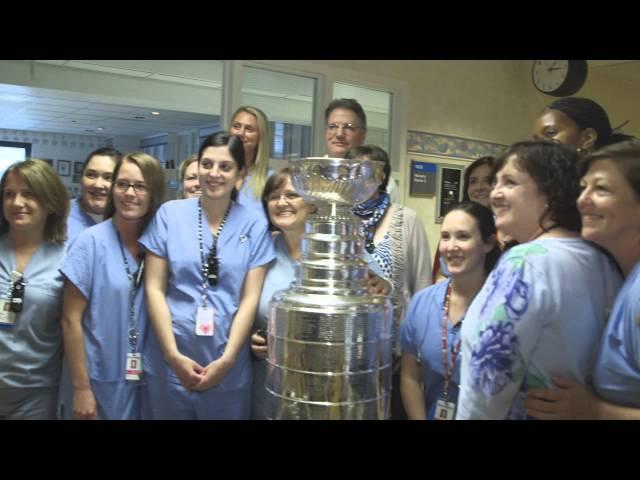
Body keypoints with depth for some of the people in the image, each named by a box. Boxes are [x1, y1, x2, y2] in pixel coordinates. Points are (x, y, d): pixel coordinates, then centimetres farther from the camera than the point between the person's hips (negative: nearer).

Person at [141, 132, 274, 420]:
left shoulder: (254, 224, 0)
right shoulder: (170, 214, 0)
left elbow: (250, 298, -2)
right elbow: (154, 289, -2)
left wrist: (227, 359, -9)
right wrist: (173, 355, -8)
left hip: (228, 365, 0)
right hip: (169, 360, 0)